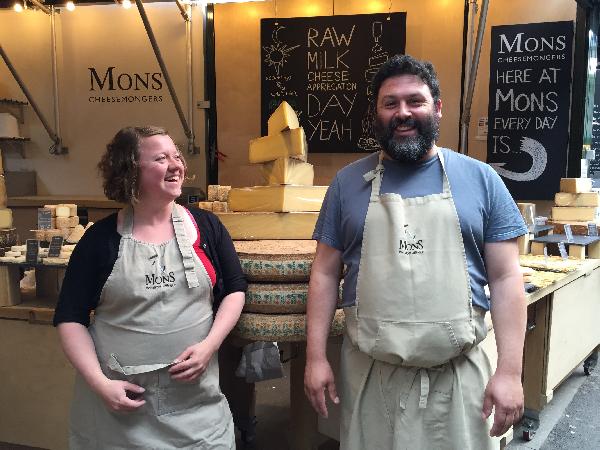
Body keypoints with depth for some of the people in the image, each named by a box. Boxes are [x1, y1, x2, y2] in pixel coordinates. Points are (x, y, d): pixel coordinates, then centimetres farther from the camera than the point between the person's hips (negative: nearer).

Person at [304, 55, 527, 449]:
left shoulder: (481, 179, 1)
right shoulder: (348, 182, 3)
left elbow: (506, 278, 0)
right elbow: (326, 273, 5)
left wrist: (509, 371, -5)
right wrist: (316, 357, 1)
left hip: (458, 374, 0)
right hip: (369, 374, 1)